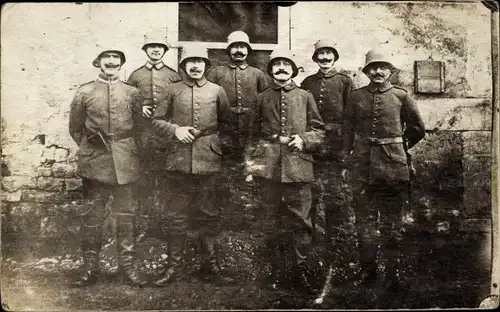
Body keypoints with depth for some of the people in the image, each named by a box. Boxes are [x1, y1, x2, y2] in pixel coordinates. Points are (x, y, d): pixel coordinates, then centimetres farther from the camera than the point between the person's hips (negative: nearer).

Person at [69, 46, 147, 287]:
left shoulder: (132, 93, 6)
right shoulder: (84, 93, 4)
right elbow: (75, 129, 12)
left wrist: (127, 150, 7)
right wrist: (89, 149, 8)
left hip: (125, 162, 1)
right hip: (94, 162, 0)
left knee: (126, 214, 5)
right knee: (91, 215, 4)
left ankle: (128, 265, 17)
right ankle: (90, 268, 17)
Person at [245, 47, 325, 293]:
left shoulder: (305, 97, 9)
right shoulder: (261, 98, 10)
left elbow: (318, 130, 10)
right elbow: (253, 135, 11)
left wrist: (303, 140, -10)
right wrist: (250, 166, 5)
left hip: (298, 168, 0)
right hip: (268, 168, 1)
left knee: (300, 221, 1)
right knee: (272, 221, 7)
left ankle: (300, 271, 15)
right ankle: (277, 271, 20)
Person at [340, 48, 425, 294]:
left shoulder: (401, 96, 3)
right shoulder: (356, 96, 6)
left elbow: (418, 129, 12)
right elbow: (348, 130, 7)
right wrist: (346, 162, 3)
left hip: (393, 165, -1)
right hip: (362, 165, 1)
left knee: (392, 220, 6)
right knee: (365, 219, 6)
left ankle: (393, 273, 16)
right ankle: (367, 272, 18)